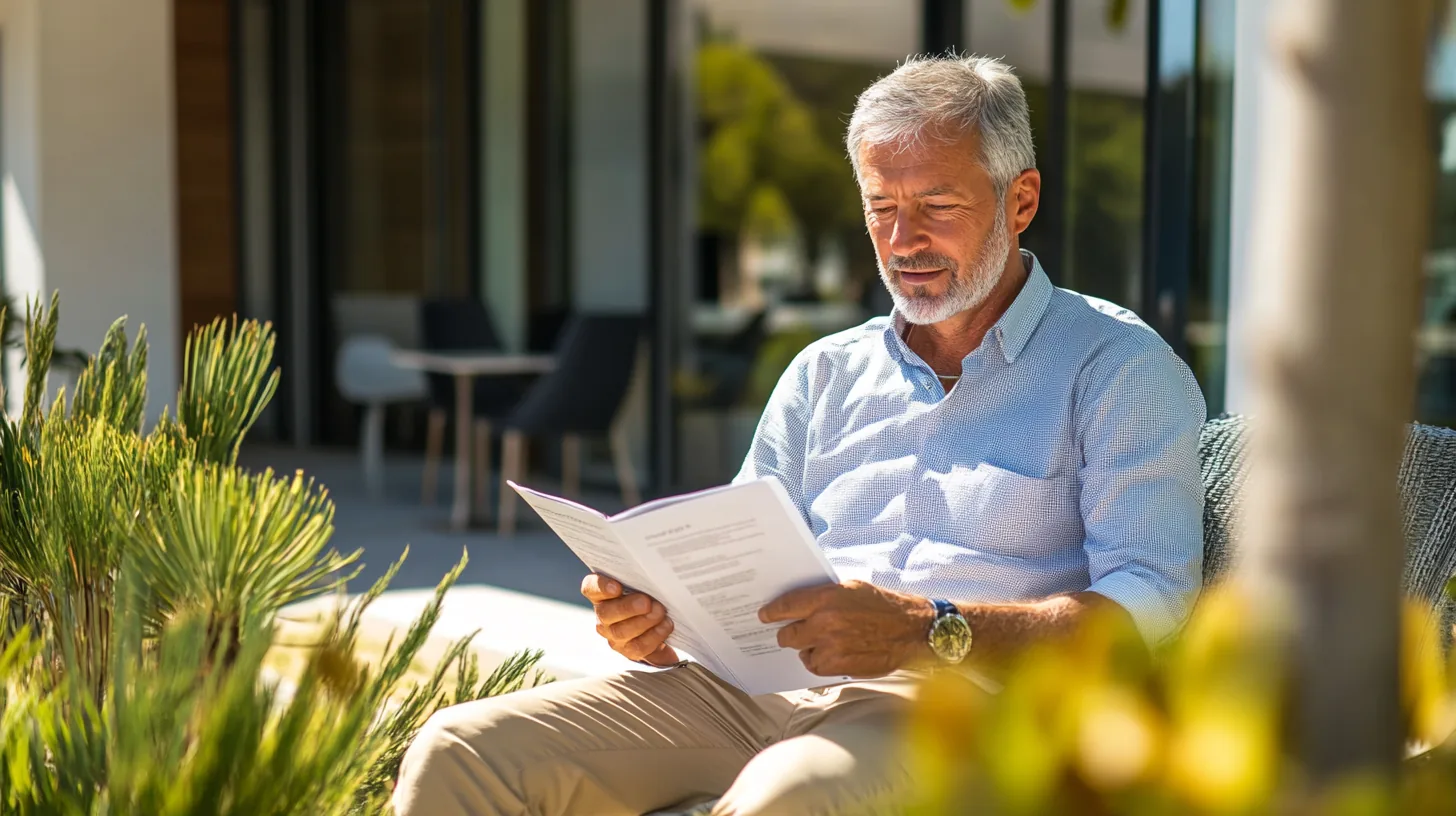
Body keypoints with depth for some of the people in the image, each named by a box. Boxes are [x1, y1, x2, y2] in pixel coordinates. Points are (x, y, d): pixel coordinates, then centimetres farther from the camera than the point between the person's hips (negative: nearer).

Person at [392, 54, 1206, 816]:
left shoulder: (1119, 367, 6)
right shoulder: (826, 373, 24)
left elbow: (1148, 605, -7)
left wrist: (926, 630, -21)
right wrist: (656, 616, -2)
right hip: (759, 686, 6)